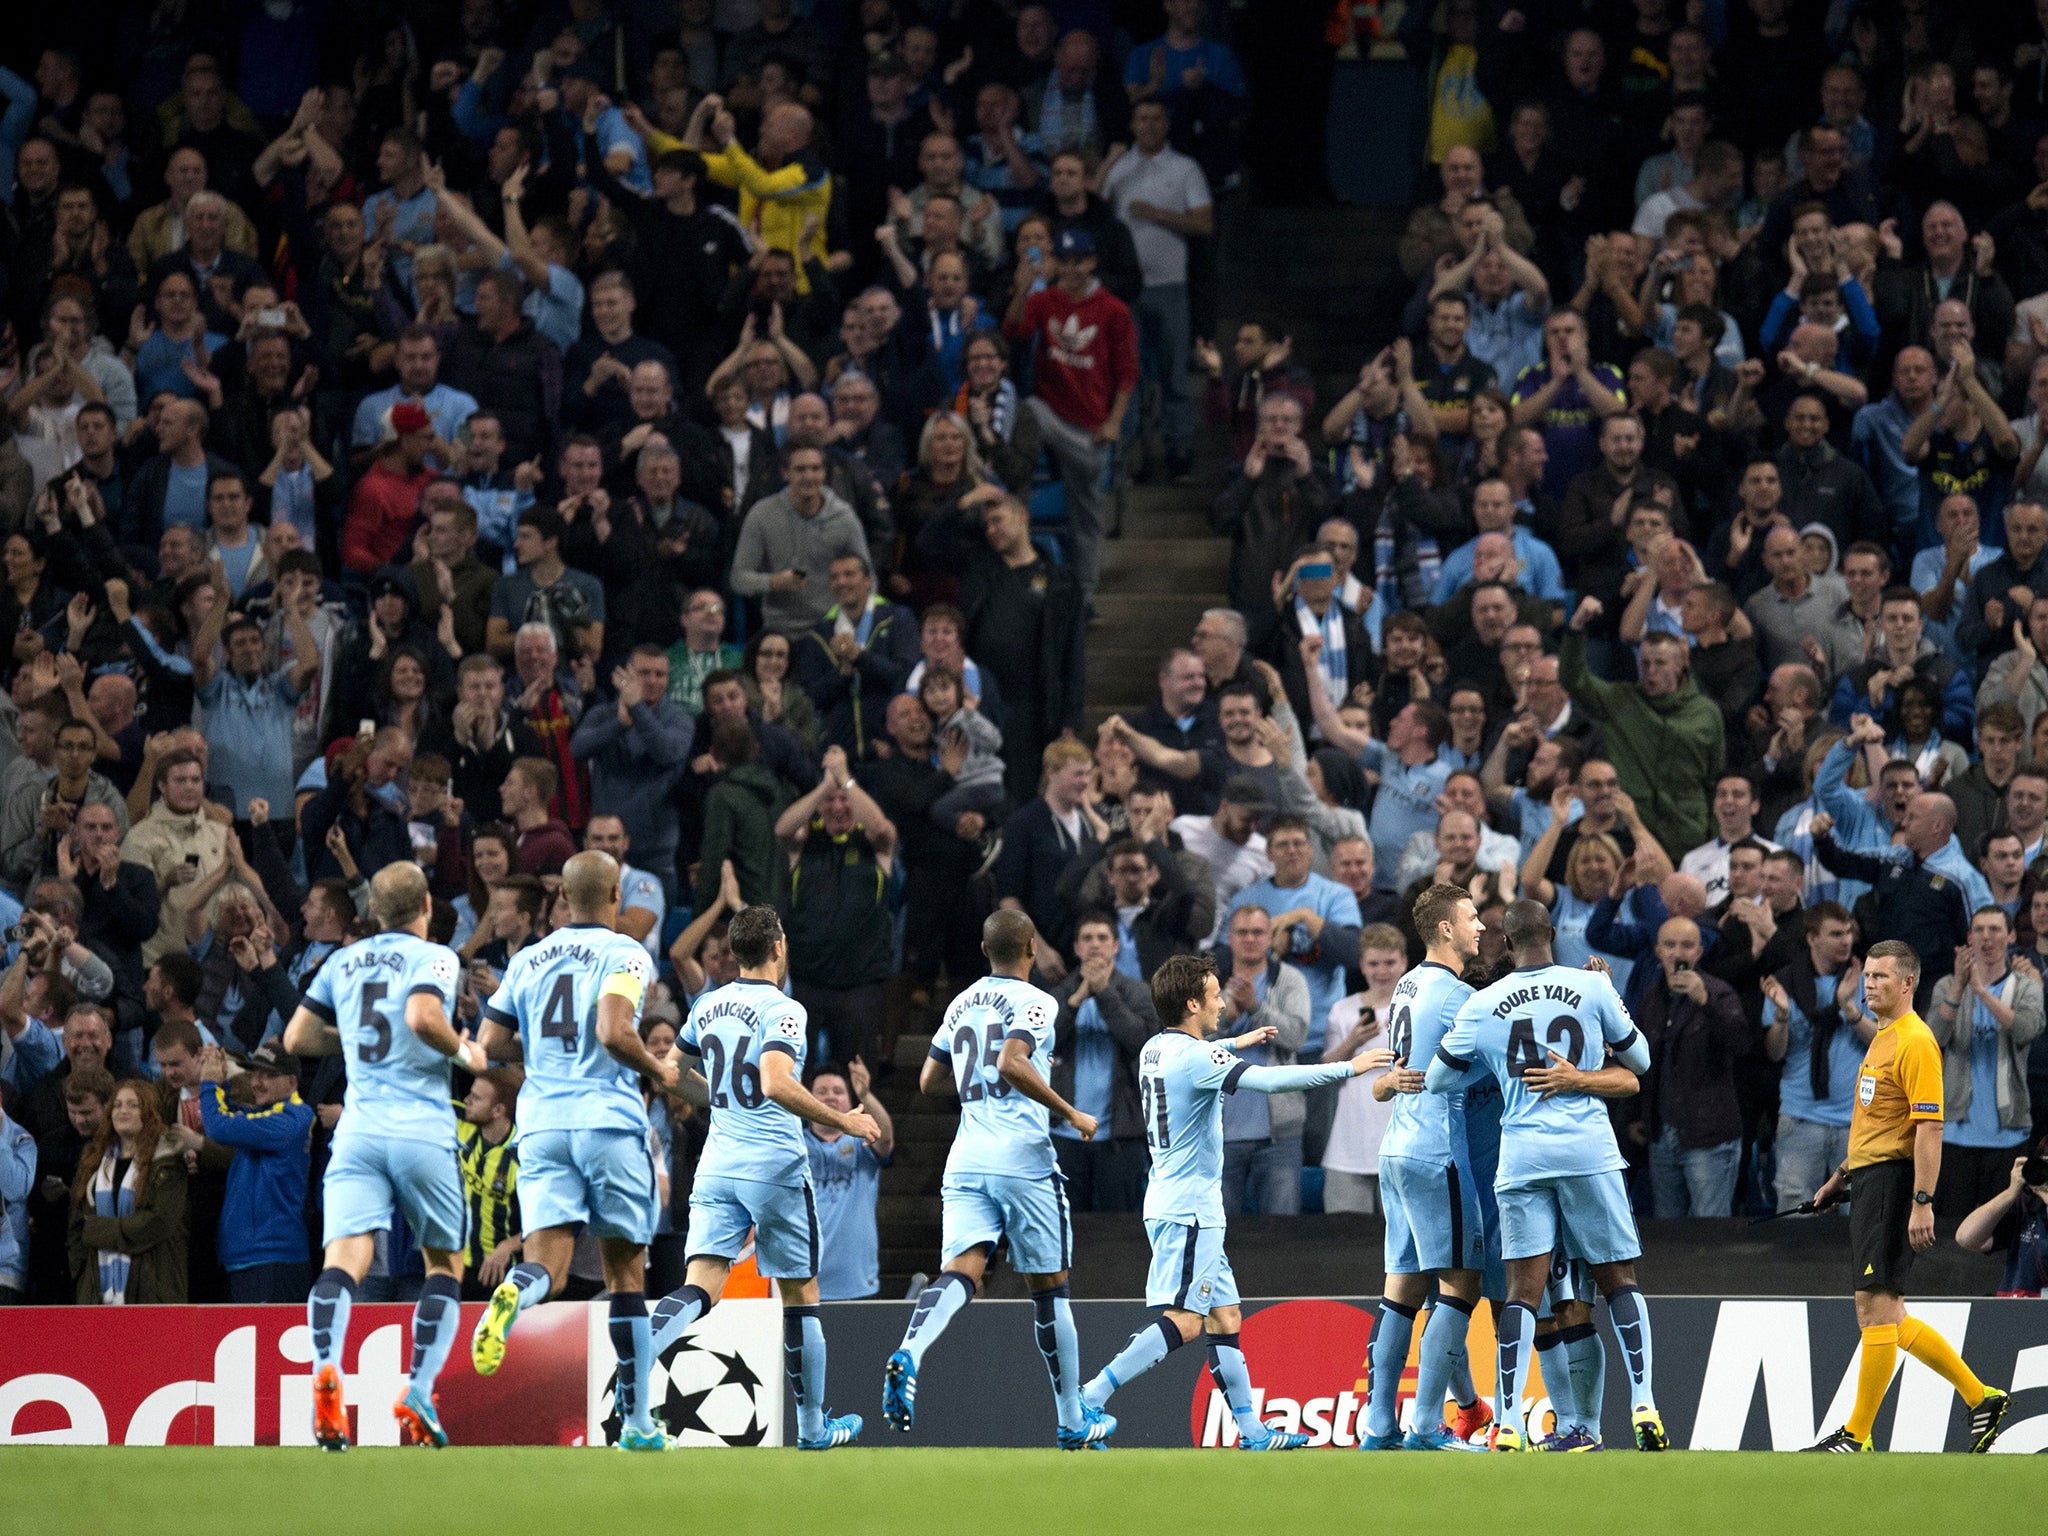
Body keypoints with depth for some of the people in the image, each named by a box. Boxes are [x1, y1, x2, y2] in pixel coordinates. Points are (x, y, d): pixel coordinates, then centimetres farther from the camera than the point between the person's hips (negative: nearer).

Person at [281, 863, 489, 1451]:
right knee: (445, 1264, 15)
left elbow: (297, 1037, 19)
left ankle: (327, 1367, -39)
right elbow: (423, 1016, -19)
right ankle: (419, 1392, 0)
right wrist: (461, 1051, -1)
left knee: (344, 1259, -11)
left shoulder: (343, 961, 16)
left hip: (358, 1129, 3)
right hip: (423, 1129, -3)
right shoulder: (434, 958, 1)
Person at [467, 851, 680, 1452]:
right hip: (610, 1120, -3)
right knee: (626, 1272, 8)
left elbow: (490, 1043, 12)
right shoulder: (625, 955, -3)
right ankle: (638, 1422, 10)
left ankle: (514, 1292, -44)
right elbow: (614, 1032, -18)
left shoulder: (528, 959, 13)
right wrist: (658, 1070, 1)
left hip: (543, 1122, 3)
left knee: (547, 1263, -6)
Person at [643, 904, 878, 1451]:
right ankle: (813, 1426, 18)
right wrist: (843, 1122, -18)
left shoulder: (708, 1006, 8)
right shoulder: (783, 1011, -13)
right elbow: (776, 1084, -27)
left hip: (717, 1164, 5)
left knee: (700, 1286, -5)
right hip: (776, 1166, -5)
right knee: (800, 1295, 9)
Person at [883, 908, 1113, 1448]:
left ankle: (907, 1355, -40)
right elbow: (1012, 1063, -22)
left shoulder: (962, 1004, 15)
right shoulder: (1036, 1003, -5)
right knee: (1049, 1287, 8)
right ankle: (1073, 1420, 18)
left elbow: (929, 1080, 21)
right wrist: (1070, 1113, -14)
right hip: (1023, 1158, -5)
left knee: (960, 1272, -9)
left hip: (966, 1160, 5)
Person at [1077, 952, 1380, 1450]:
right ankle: (1090, 1398, -18)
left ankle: (1252, 1430, 10)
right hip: (1188, 1209, -10)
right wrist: (1348, 1068, -19)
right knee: (1183, 1321, -13)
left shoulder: (1157, 1049, 11)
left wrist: (1235, 1044, 47)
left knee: (1225, 1318, 10)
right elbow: (1269, 1081, -25)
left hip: (1180, 1204, 10)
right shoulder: (1195, 1057, -17)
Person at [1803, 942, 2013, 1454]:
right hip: (1869, 1184, 11)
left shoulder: (1916, 1043, -12)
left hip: (1894, 1182, -11)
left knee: (1877, 1307, -9)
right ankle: (1980, 1399, 19)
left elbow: (1929, 1127, -18)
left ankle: (1857, 1436, -7)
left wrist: (1922, 1203, -23)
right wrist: (1842, 1176, 29)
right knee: (1887, 1319, 11)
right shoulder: (1882, 1039, 19)